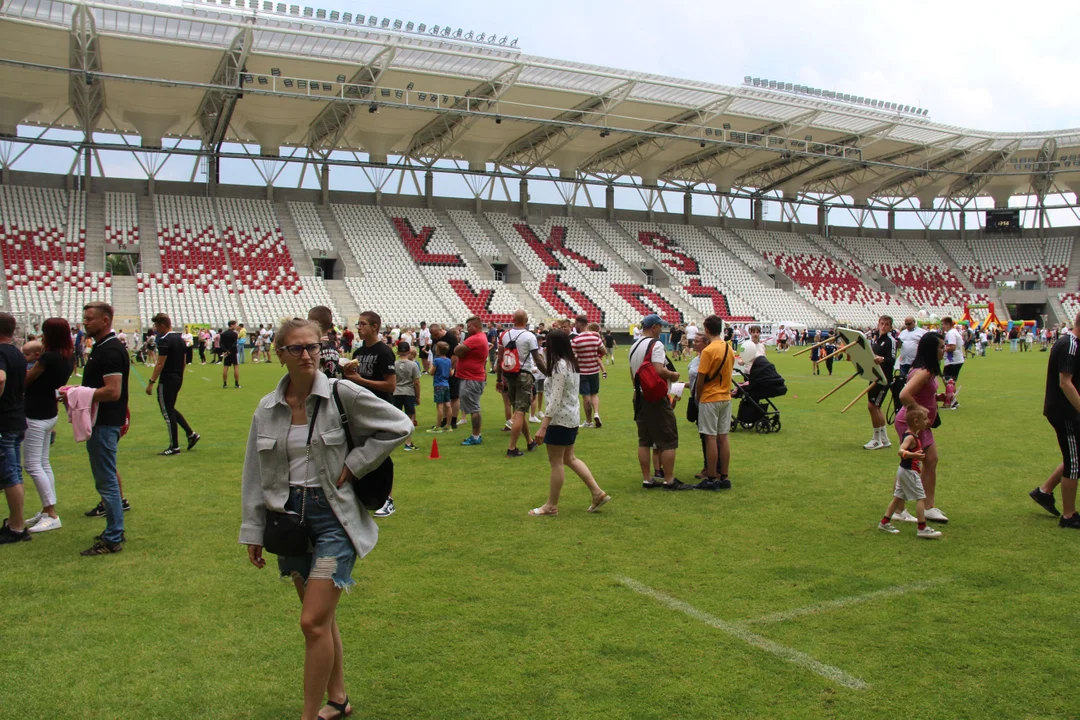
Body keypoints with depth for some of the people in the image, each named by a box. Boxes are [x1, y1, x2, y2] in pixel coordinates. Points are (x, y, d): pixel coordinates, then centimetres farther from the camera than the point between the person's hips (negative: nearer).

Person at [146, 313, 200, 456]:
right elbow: (184, 360, 16)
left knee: (168, 413, 0)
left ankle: (174, 447, 5)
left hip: (167, 380, -9)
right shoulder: (180, 339, 11)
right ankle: (191, 434, 16)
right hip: (178, 379, 9)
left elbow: (160, 364, -20)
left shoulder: (164, 341, -16)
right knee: (170, 409, 21)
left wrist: (151, 382, -19)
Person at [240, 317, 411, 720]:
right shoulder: (267, 409, 3)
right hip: (289, 517, 5)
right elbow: (255, 475, 10)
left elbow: (399, 427, -4)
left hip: (334, 516, -5)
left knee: (313, 623, -7)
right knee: (322, 619, 16)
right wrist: (253, 532, 11)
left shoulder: (343, 395, -10)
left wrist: (353, 465, -9)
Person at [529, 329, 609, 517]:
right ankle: (598, 494, 17)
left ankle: (551, 506, 11)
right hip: (571, 417, 10)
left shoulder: (559, 365, -18)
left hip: (560, 419, -10)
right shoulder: (572, 363, 10)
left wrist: (543, 427, -21)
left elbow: (555, 400, -22)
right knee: (569, 459, 17)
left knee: (556, 463, 0)